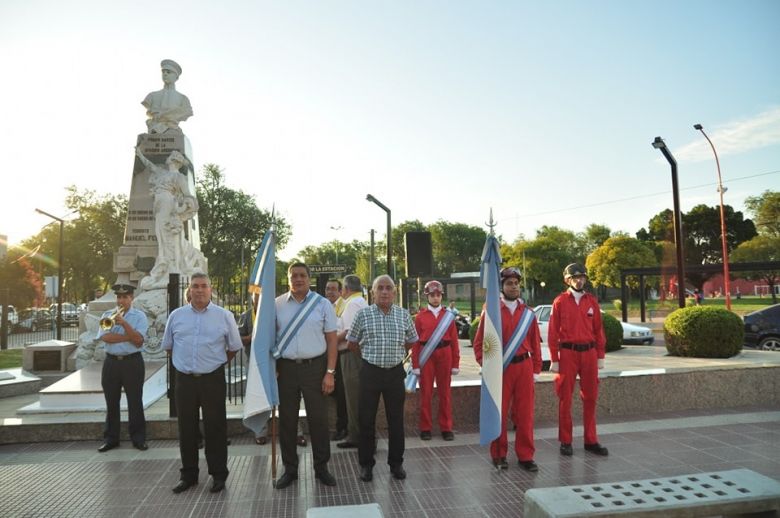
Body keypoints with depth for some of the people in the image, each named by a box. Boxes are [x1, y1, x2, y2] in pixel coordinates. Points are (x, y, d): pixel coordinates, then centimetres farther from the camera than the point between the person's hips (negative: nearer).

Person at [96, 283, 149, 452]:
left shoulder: (139, 316, 0)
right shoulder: (107, 315, 7)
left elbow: (138, 340, -13)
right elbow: (104, 337, -10)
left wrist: (124, 323, -21)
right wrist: (129, 337, -14)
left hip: (132, 362, -2)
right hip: (111, 362, 3)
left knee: (135, 402, 2)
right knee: (111, 403, 10)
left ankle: (138, 438, 11)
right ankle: (110, 439, 22)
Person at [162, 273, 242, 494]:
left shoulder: (224, 316, -1)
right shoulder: (176, 315, 5)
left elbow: (234, 347, 8)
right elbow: (168, 346, 18)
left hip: (213, 379, -2)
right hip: (184, 379, 2)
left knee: (215, 427, 4)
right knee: (186, 428, 11)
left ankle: (218, 474, 17)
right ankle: (188, 474, 25)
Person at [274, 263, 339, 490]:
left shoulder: (322, 304, -1)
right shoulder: (277, 304, 3)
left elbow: (331, 340, -1)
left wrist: (330, 372, -6)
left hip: (314, 367, -1)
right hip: (285, 368, 1)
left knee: (318, 419, 6)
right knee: (287, 420, 11)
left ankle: (321, 467, 24)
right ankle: (289, 469, 27)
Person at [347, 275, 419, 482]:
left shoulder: (404, 315, 2)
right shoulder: (363, 315, -4)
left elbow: (411, 342, 15)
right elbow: (352, 343, 6)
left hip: (395, 372, 2)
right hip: (370, 372, -1)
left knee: (396, 419, 10)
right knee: (366, 419, 5)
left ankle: (396, 463, 26)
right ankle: (366, 464, 21)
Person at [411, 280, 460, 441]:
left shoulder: (448, 316, 4)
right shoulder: (421, 316, 1)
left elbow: (454, 340, 4)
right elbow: (416, 342, 1)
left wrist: (455, 364, 0)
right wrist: (415, 365, -4)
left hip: (444, 355, 1)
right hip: (426, 356, -1)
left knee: (445, 393, 8)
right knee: (426, 393, 5)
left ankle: (446, 428, 19)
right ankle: (425, 428, 16)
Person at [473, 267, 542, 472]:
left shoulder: (528, 314, 7)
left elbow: (535, 344, 9)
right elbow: (479, 343, -1)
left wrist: (536, 370, 6)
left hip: (524, 368, 3)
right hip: (500, 370, -2)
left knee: (525, 413, 7)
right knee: (499, 413, 6)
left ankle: (525, 456, 20)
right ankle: (499, 455, 21)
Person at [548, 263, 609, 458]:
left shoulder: (592, 301, 7)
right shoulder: (560, 301, -2)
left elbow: (598, 329, 9)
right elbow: (553, 332, -4)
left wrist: (600, 356, 5)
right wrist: (554, 360, -6)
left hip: (589, 353, 3)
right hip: (567, 353, -3)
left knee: (590, 398, 9)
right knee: (565, 399, 4)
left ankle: (591, 441, 21)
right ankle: (565, 442, 14)